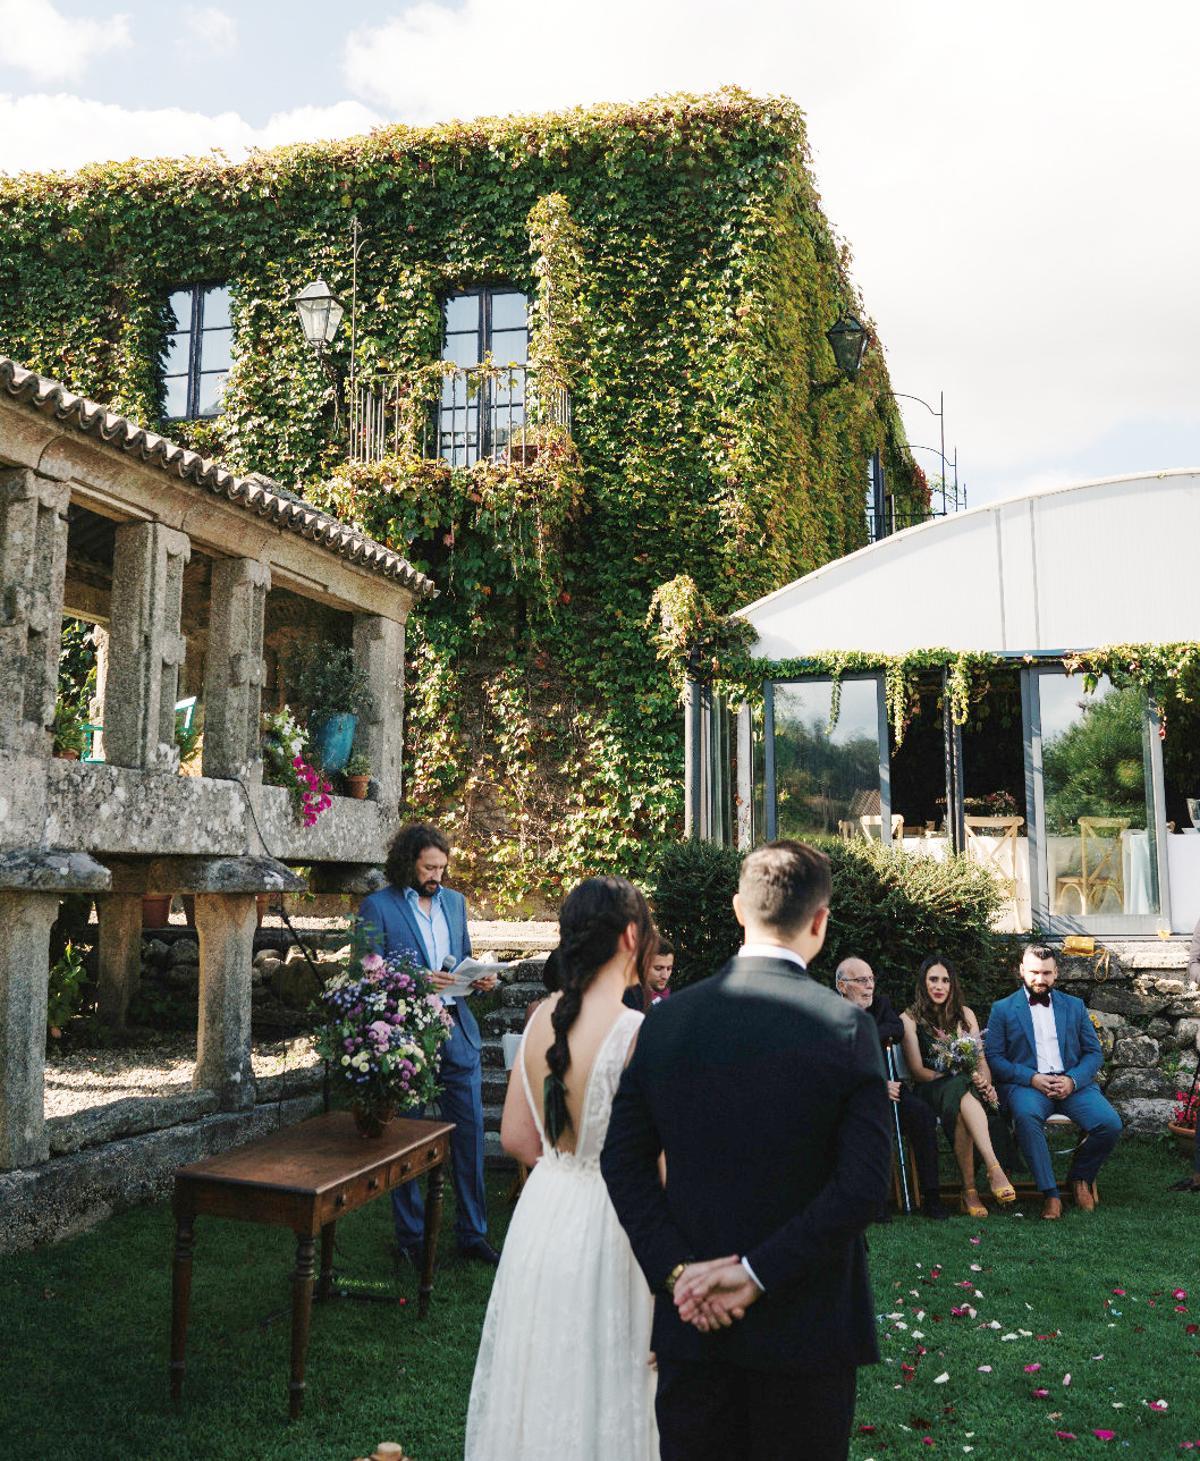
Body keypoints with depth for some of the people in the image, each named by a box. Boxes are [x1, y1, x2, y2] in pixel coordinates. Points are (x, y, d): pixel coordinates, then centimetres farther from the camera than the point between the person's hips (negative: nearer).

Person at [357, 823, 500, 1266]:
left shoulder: (454, 901, 12)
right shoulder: (377, 907, -6)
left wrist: (478, 978, -1)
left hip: (457, 1033, 5)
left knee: (471, 1133, 6)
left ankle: (472, 1234, 19)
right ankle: (410, 1237, 22)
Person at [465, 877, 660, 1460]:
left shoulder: (543, 1018, -2)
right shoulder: (638, 1032, -22)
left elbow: (516, 1137, 6)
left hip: (543, 1214, 6)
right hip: (606, 1229, -6)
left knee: (543, 1378, 22)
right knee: (602, 1386, 12)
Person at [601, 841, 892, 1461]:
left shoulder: (667, 1018, -4)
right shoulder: (844, 1026, -14)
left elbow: (623, 1161, -3)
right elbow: (865, 1184, -18)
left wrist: (676, 1269, -6)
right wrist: (759, 1272, -16)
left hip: (691, 1317, 3)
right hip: (806, 1319, -2)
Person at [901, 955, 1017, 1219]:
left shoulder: (965, 1014, 18)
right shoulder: (910, 1019, 5)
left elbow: (981, 1059, 11)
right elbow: (917, 1071, -2)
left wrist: (986, 1083, -12)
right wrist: (957, 1077, -16)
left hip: (965, 1088, 3)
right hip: (930, 1090, -3)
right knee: (963, 1091, -40)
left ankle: (970, 1190, -43)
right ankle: (994, 1169, -52)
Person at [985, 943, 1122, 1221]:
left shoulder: (1074, 1006, 18)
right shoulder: (1003, 1009, 10)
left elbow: (1094, 1052, 13)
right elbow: (994, 1057, 2)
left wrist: (1073, 1080, -8)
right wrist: (1032, 1078, -13)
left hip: (1072, 1082, 3)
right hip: (1026, 1083, -3)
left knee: (1110, 1124, -24)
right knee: (1027, 1116, -37)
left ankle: (1080, 1177, 5)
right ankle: (1050, 1193, -27)